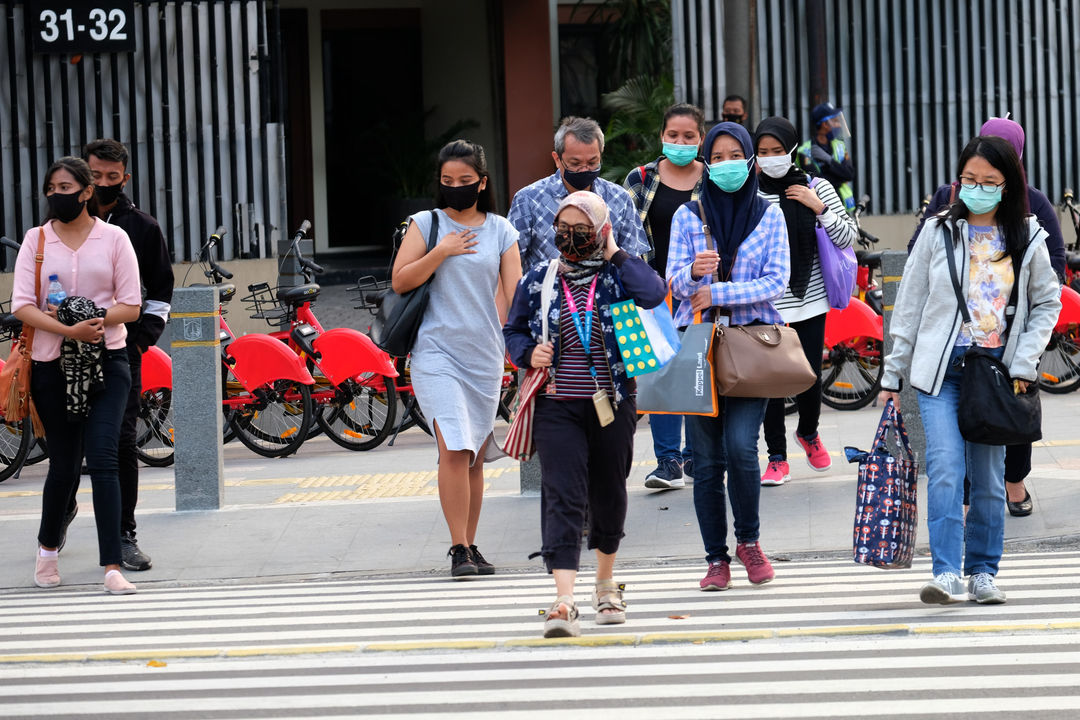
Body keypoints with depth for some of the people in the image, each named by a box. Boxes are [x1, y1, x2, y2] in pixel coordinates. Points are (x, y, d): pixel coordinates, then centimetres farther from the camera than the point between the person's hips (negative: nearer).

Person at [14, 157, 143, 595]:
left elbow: (131, 306, 1)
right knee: (64, 464, 7)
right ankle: (48, 549, 33)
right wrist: (69, 330, -18)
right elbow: (22, 306, -3)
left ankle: (112, 566, -15)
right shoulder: (36, 240, 6)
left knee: (102, 458, -13)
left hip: (106, 362, -1)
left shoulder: (113, 239, 4)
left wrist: (96, 321, -18)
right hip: (53, 364, 1)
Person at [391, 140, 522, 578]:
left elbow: (514, 293, 6)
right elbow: (400, 282, -1)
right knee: (454, 448, -14)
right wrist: (441, 252, -11)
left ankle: (471, 546, 17)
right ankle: (458, 549, -12)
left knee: (475, 453, 8)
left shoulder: (500, 231, 9)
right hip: (437, 350, -3)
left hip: (485, 354, 3)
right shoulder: (426, 224, 3)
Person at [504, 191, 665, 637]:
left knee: (609, 496, 13)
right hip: (557, 406, 0)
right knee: (562, 496, -13)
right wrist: (529, 353, -3)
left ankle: (606, 584, 36)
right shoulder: (539, 280, 7)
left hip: (611, 406, 0)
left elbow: (654, 295, -20)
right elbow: (513, 330, 19)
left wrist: (615, 254, -10)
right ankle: (563, 602, -22)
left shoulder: (618, 275, 2)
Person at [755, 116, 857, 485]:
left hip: (809, 301, 0)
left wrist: (818, 208, -11)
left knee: (809, 378, 4)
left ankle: (808, 433, 35)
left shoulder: (817, 188, 1)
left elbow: (848, 237, -1)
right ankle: (777, 458, 13)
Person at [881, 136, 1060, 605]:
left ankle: (982, 573, 15)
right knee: (945, 469, -14)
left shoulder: (1027, 240, 5)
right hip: (941, 370, -1)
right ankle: (947, 575, -19)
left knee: (989, 477, 4)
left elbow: (1047, 303, 12)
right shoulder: (938, 232, 3)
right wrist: (893, 376, 5)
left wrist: (1024, 364, 0)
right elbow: (909, 306, 6)